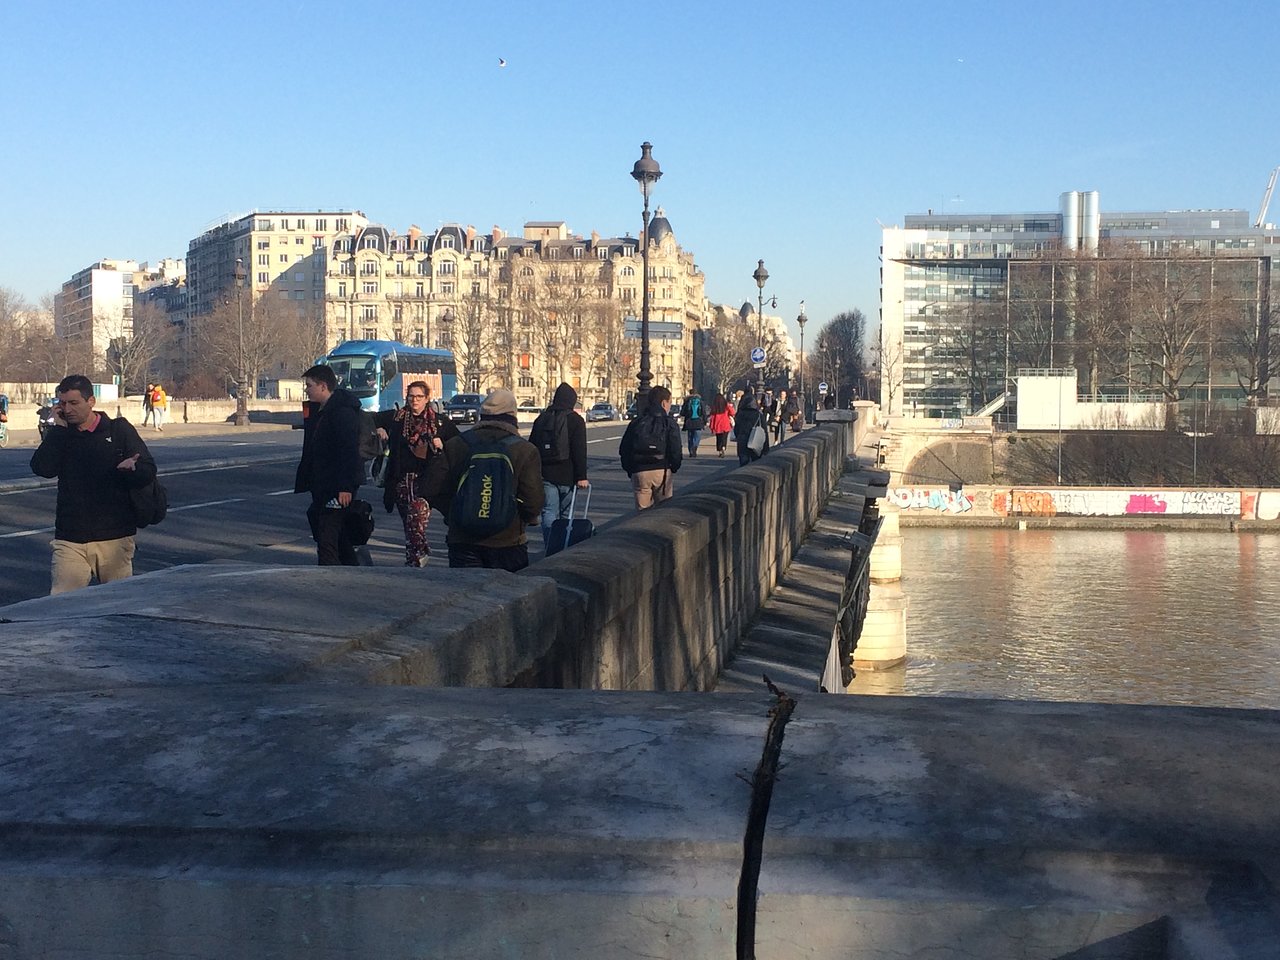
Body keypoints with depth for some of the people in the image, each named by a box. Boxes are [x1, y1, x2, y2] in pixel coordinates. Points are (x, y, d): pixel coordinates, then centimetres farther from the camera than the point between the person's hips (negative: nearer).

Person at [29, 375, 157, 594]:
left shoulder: (119, 430, 4)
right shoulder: (60, 435, 10)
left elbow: (148, 471, -1)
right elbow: (42, 468, -8)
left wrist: (130, 468, -24)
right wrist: (58, 428, -6)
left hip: (115, 537, -1)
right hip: (70, 538, 1)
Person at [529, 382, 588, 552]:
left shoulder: (541, 419, 10)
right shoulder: (575, 420, -4)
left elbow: (531, 447, 13)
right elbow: (580, 451, -10)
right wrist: (581, 477, -10)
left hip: (545, 474, 3)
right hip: (566, 475, -3)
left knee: (548, 513, 3)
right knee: (566, 515, 7)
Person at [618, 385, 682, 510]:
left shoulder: (636, 423, 9)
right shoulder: (670, 424, -1)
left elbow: (623, 450, 8)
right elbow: (675, 451, -8)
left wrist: (629, 470, 16)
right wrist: (674, 468, 7)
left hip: (639, 473, 2)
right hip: (662, 472, -2)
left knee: (642, 512, 6)